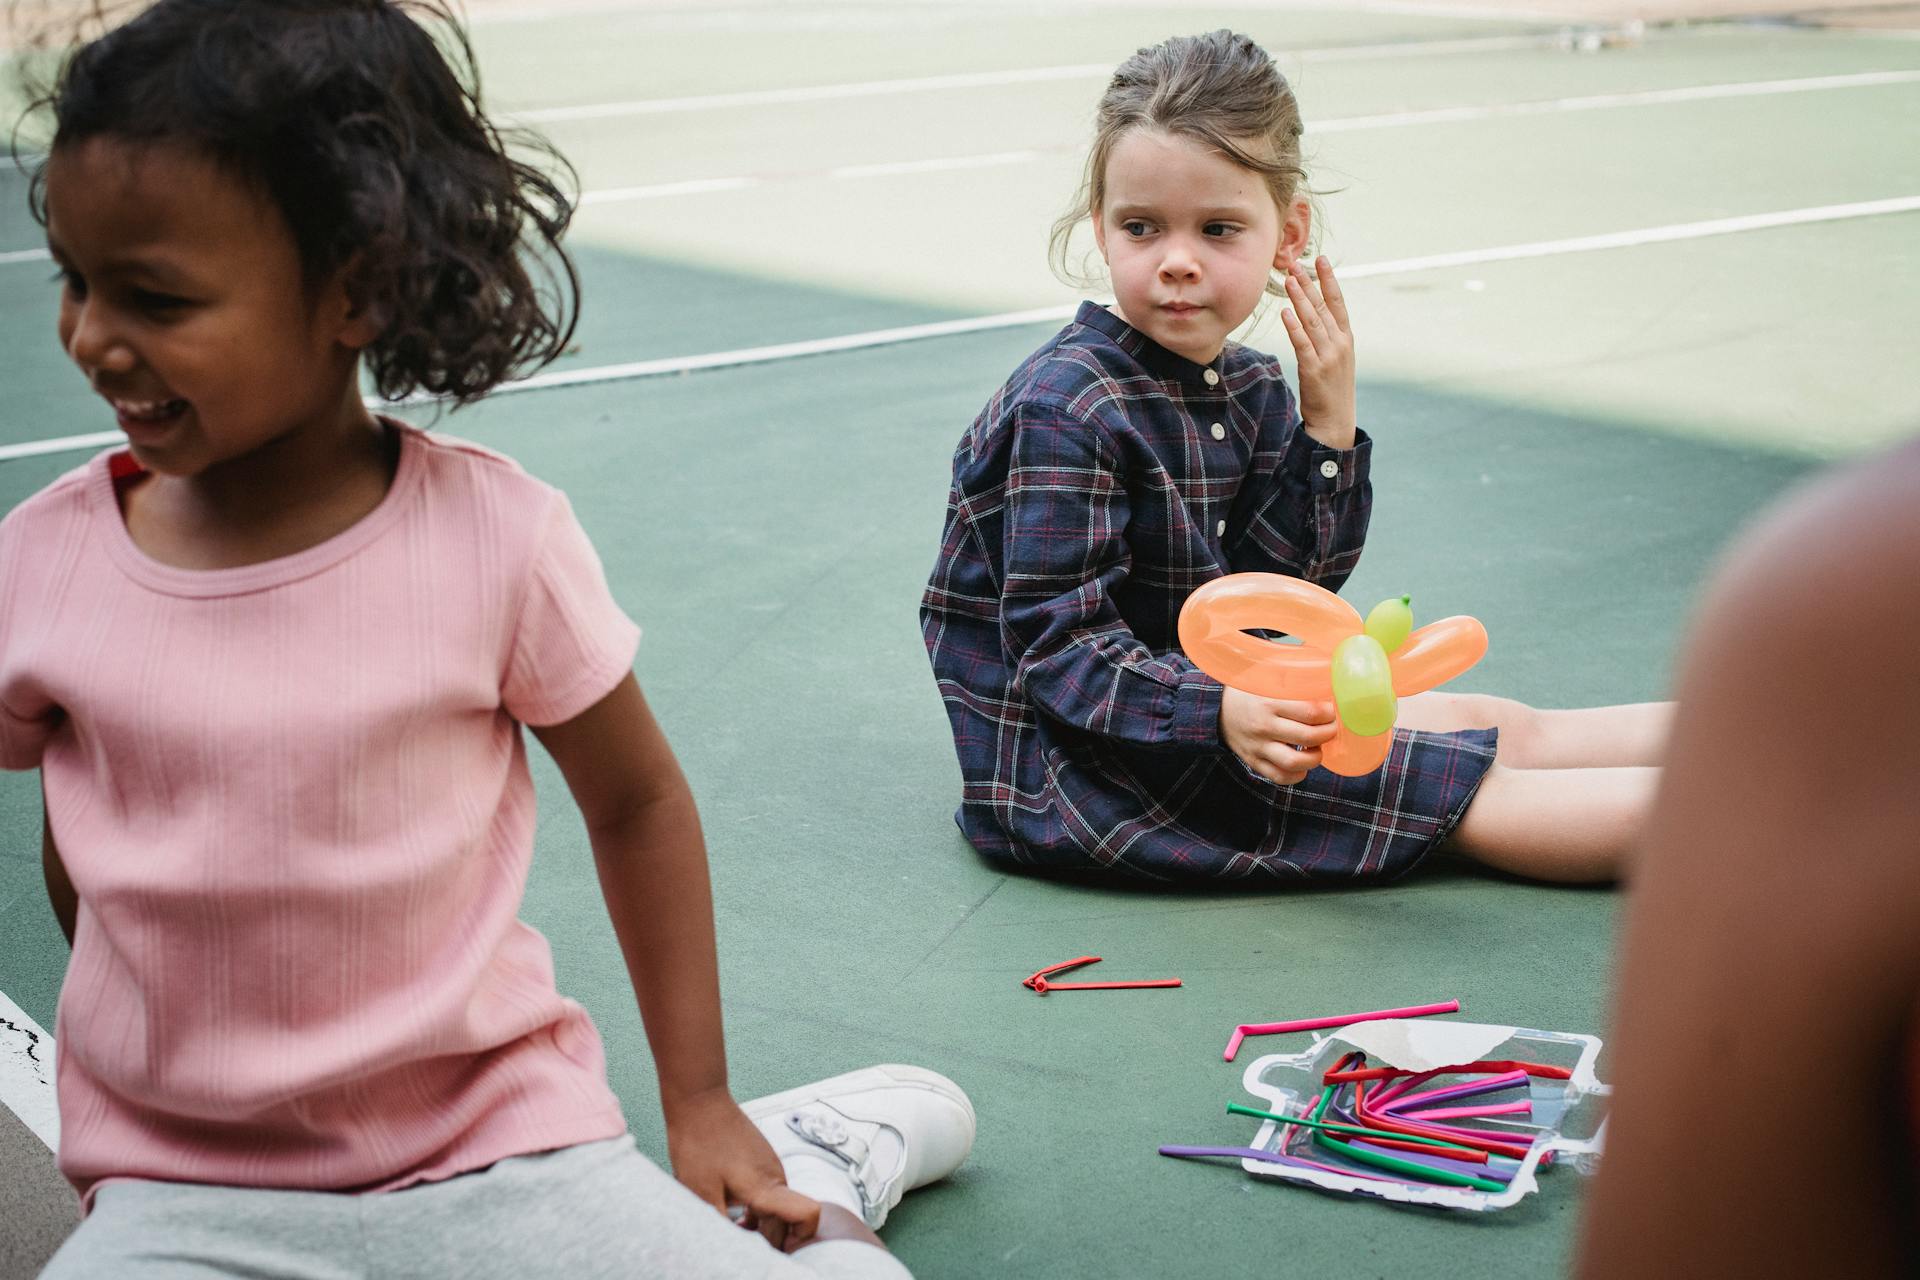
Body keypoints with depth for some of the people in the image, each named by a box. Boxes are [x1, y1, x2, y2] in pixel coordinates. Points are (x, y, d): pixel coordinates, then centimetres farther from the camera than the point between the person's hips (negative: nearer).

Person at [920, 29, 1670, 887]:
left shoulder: (1251, 391, 5)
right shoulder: (1066, 412, -21)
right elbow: (1057, 646, -24)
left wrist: (1329, 423, -8)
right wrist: (1220, 714, -38)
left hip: (1200, 691, 8)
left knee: (1503, 727, 5)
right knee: (1465, 786, -13)